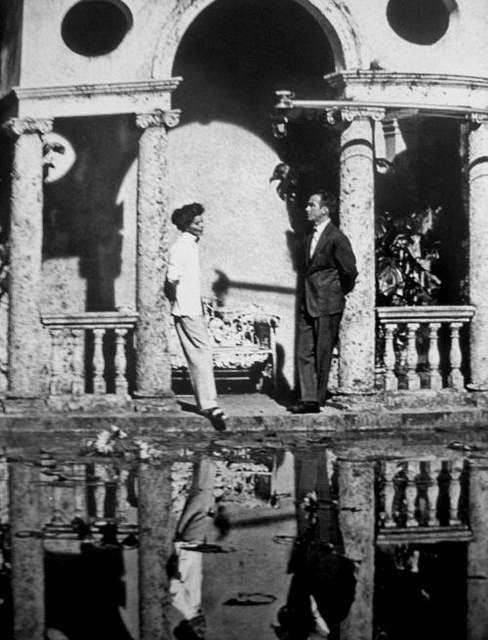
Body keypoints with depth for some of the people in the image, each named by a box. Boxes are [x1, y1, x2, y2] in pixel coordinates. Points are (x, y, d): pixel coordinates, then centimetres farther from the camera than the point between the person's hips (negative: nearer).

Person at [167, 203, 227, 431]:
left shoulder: (192, 246, 16)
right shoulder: (180, 247, -13)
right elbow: (172, 279, -19)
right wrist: (176, 298, -5)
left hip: (194, 309, 9)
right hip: (187, 311, -9)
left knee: (198, 357, 10)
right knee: (203, 354, -12)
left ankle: (206, 403, 14)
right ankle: (209, 404, -13)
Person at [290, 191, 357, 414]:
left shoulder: (337, 239, -13)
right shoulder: (311, 235, 12)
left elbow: (350, 272, -11)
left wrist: (339, 294, 2)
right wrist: (307, 295, 14)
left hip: (327, 305, -8)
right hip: (307, 304, 8)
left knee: (322, 353, 2)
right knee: (304, 352, 3)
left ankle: (318, 399, 11)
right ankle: (308, 398, 5)